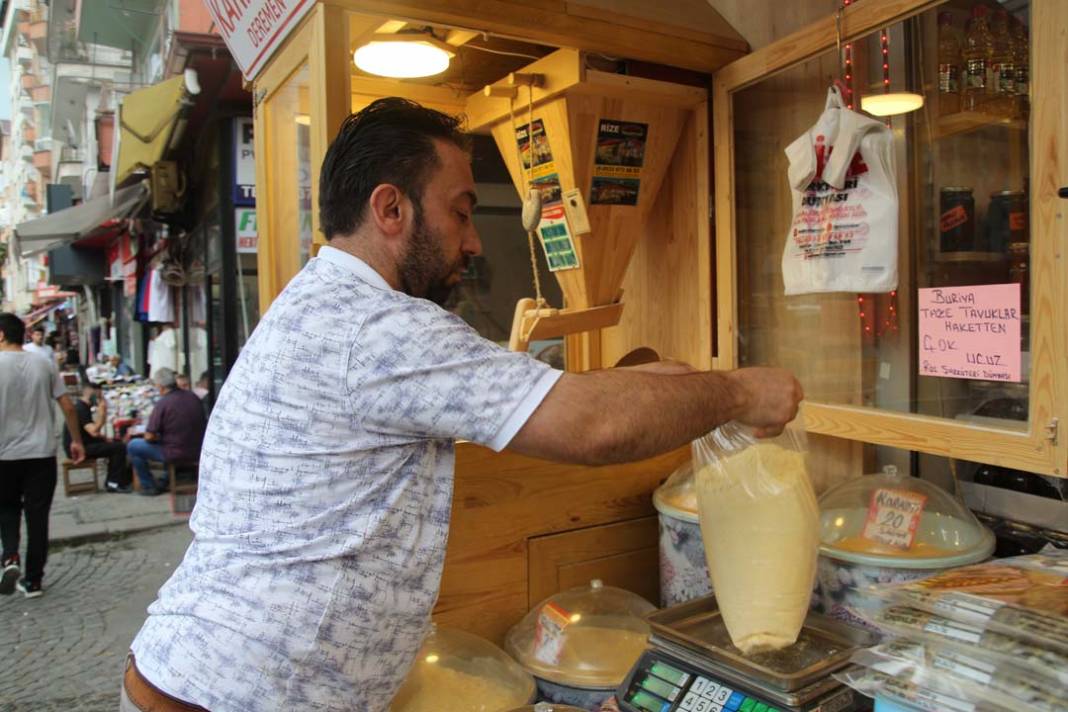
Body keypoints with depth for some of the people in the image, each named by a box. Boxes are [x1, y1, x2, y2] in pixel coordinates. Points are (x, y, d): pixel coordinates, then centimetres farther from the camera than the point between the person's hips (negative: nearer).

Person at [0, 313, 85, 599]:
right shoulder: (43, 364, 2)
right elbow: (68, 407, 2)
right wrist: (77, 440, 13)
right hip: (42, 453, 2)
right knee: (37, 516, 7)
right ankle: (33, 580, 13)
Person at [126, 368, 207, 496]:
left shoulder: (162, 403, -17)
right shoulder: (194, 398, 1)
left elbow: (149, 437, -15)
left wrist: (157, 437, 9)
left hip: (176, 454, -6)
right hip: (197, 453, 6)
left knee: (132, 445, 12)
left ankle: (149, 486, 20)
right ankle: (167, 481, 40)